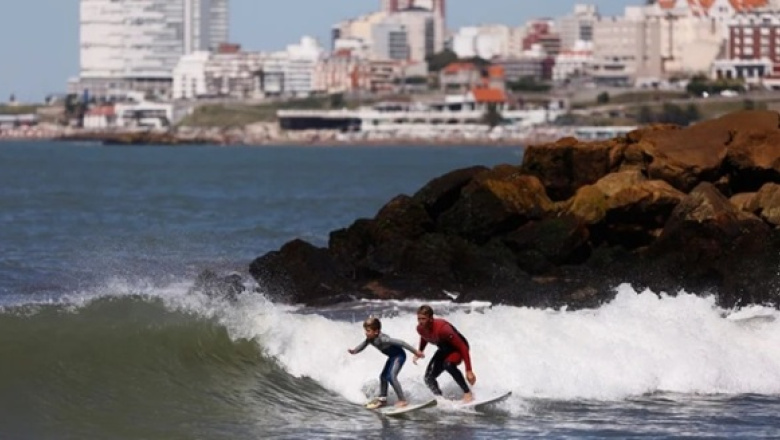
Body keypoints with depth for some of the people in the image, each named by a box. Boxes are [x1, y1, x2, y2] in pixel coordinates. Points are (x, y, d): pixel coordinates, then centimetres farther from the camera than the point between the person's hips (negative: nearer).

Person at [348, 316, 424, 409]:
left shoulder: (383, 339, -34)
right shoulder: (370, 339, -11)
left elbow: (401, 343, -31)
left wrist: (415, 352, -28)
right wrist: (354, 351, -25)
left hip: (399, 355, -10)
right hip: (392, 356, 10)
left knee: (391, 377, -21)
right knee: (383, 376, 17)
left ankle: (402, 400, -17)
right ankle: (382, 399, 34)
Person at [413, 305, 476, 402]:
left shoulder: (442, 328, -37)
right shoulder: (420, 328, -16)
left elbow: (463, 347, -34)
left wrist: (469, 371, -36)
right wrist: (420, 351, -2)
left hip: (457, 348, -7)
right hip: (444, 349, 7)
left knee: (448, 364, -37)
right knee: (429, 378, -5)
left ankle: (468, 393, -25)